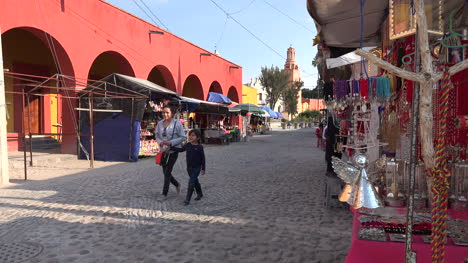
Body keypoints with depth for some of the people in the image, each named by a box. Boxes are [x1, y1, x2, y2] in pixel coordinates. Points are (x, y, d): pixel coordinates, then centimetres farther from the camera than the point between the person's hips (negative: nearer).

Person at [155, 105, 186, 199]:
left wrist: (170, 142, -22)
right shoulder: (160, 123, 0)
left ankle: (164, 194, 9)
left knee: (167, 173, -5)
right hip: (163, 151, 5)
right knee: (165, 172, 14)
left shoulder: (177, 123, -13)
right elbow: (156, 135, 10)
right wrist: (160, 142, -11)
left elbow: (182, 137, -11)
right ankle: (177, 184, 40)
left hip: (173, 151, -5)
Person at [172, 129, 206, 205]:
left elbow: (203, 158, -6)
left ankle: (187, 199, -3)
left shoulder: (200, 147, -12)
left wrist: (203, 168, -4)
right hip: (189, 167, 5)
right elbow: (180, 150, 13)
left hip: (196, 168, -5)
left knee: (191, 182, -10)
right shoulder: (188, 145, 1)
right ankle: (200, 194, 38)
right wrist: (171, 147, 6)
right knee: (195, 181, 18)